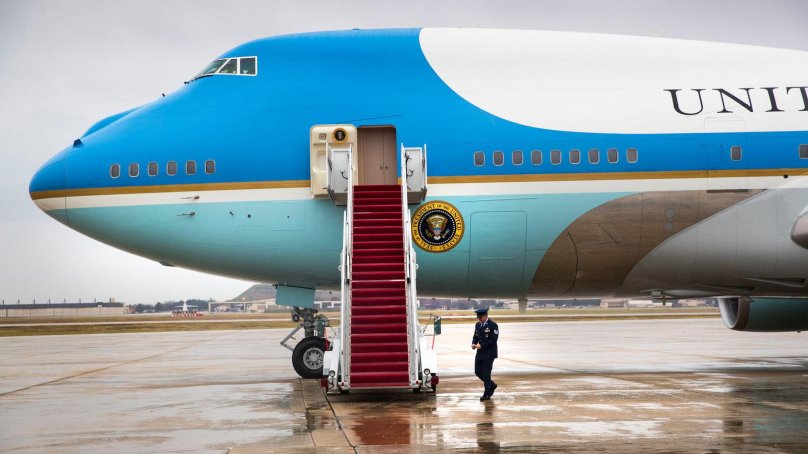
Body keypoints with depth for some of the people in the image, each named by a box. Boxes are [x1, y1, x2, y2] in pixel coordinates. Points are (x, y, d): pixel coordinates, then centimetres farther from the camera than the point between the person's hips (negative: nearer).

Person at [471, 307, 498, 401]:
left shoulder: (493, 325, -13)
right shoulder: (477, 325, 9)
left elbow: (493, 340, -17)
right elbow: (475, 336, 16)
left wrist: (481, 345, -22)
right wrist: (474, 344, -6)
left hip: (489, 354, -7)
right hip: (480, 353, 7)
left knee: (486, 373, -4)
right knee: (478, 372, 9)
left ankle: (487, 394, 7)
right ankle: (491, 385, 30)